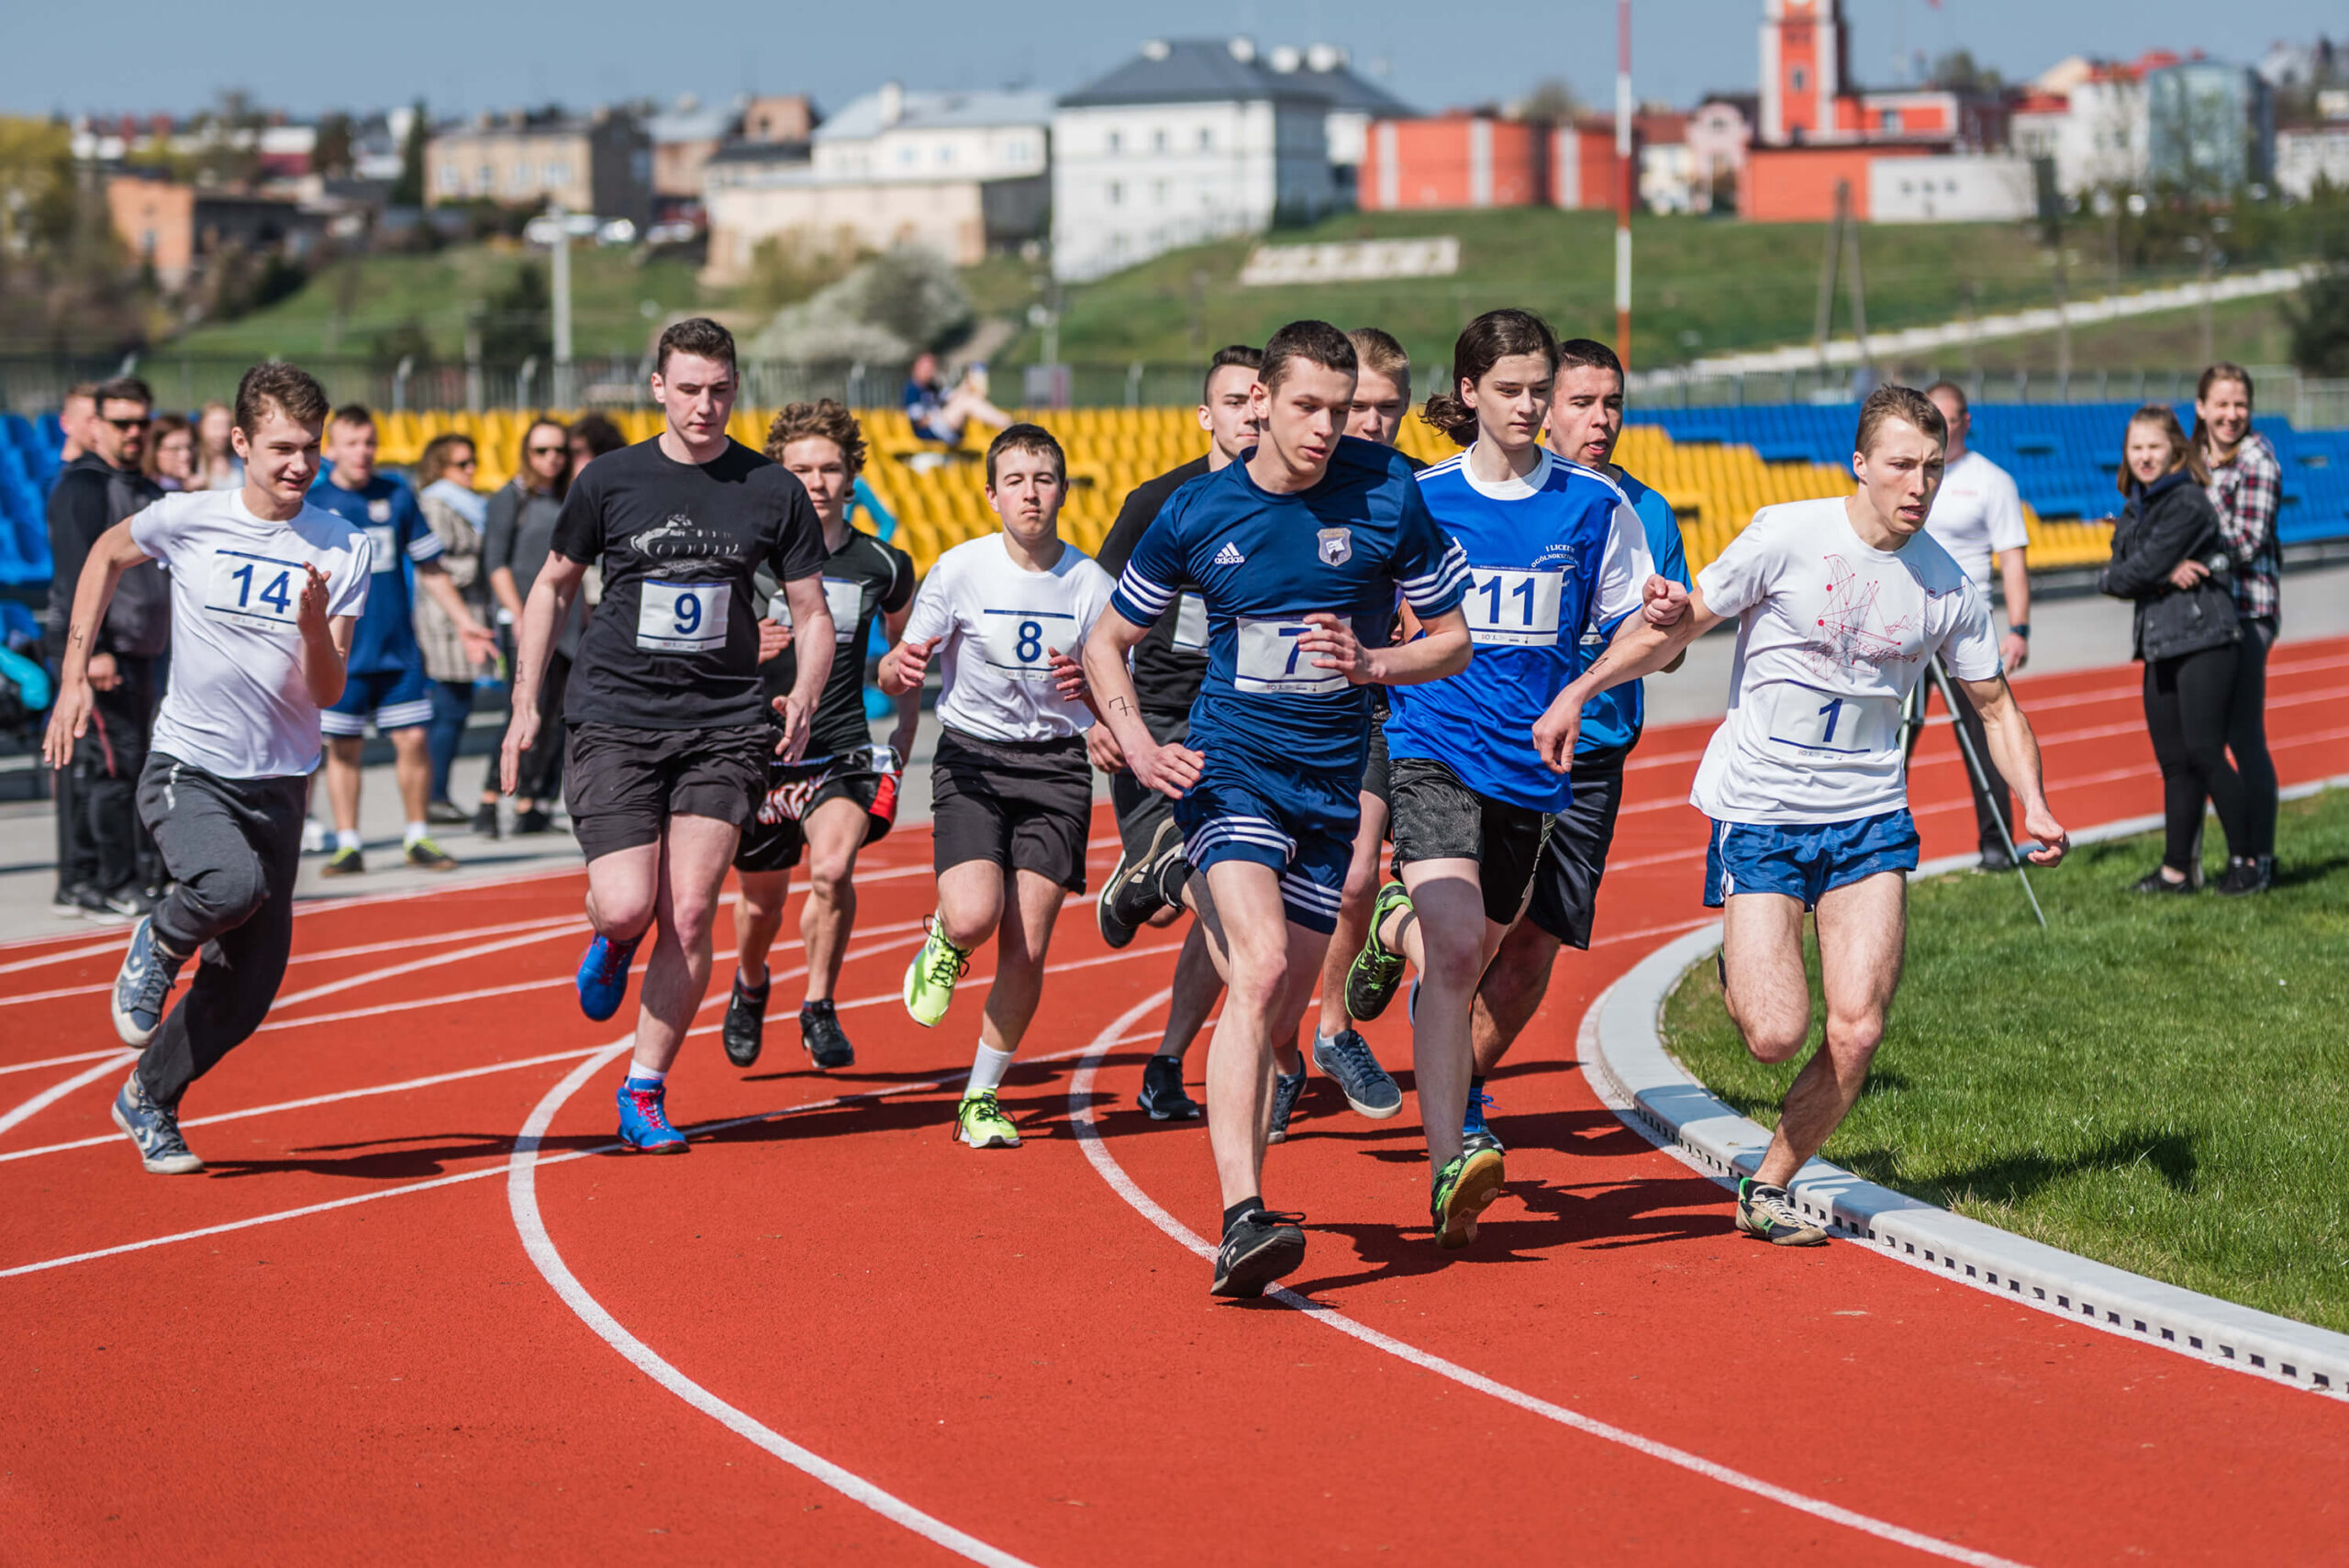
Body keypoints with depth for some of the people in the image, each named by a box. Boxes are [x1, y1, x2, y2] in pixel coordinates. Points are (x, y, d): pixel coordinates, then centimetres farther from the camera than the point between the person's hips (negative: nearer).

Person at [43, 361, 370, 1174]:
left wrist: (313, 627, -25)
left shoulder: (345, 550, -4)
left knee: (249, 989, 3)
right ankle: (158, 944, 1)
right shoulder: (187, 519, -7)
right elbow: (107, 555, 14)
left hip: (276, 783, 3)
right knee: (233, 885, -34)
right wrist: (75, 675, 9)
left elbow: (325, 693, -5)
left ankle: (148, 1100, 29)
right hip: (186, 768, -3)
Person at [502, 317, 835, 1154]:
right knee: (627, 906, -14)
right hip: (614, 720, -1)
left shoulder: (774, 490, 3)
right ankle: (612, 941, 25)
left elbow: (813, 613, 10)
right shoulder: (609, 481, 2)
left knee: (688, 915, -6)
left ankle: (644, 1093, 8)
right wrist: (525, 701, 8)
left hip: (724, 726, 1)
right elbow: (553, 585, 14)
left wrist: (804, 699, -9)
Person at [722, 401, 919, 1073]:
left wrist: (904, 738, 12)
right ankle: (750, 987, 49)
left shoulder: (882, 565, 1)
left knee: (832, 867, -27)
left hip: (843, 750, -1)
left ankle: (819, 1009, -6)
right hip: (759, 751, 1)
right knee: (761, 900, 14)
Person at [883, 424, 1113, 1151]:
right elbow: (898, 672, -1)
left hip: (1056, 764, 1)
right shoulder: (960, 568, -6)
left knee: (1027, 948, -4)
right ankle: (942, 942, 15)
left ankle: (981, 1098, 14)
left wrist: (1089, 685, -19)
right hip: (971, 758, -1)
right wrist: (898, 669, -25)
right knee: (975, 916, -24)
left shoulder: (1090, 582, -2)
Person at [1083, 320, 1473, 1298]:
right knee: (1262, 967, -24)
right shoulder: (1197, 512, -3)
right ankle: (1242, 1221, -32)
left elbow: (1454, 641, 5)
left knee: (1276, 1019, 7)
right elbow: (1108, 640, 8)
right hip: (1229, 767, -3)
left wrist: (1373, 663, -16)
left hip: (1337, 783, 3)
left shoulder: (1387, 495, -3)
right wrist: (1137, 744, -9)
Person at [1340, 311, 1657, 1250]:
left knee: (1468, 962, 13)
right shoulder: (1421, 498, 1)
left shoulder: (1594, 504, 4)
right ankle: (1451, 1172, -26)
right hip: (1433, 749, -3)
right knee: (1455, 950, -21)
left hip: (1531, 761, 3)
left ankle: (1396, 928, 51)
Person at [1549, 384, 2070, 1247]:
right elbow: (1683, 622, 0)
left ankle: (1766, 1186, 13)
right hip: (1758, 811, -3)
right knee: (1776, 1034, -13)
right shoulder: (1787, 536, -10)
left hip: (1871, 817, 3)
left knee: (1856, 1033, -9)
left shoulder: (1948, 586, 1)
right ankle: (1738, 971, 24)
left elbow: (1995, 703, 14)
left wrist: (2033, 804, -1)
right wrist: (1578, 691, -8)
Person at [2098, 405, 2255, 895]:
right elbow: (2118, 569, 5)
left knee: (2204, 753, -10)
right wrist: (2164, 577, -9)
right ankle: (2176, 869, 11)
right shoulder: (2135, 508, 15)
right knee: (2174, 761, 8)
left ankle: (2247, 861, 0)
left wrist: (2110, 578, 1)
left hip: (2204, 640, -8)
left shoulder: (2188, 503, -11)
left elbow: (2141, 570, -17)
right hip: (2159, 645, 8)